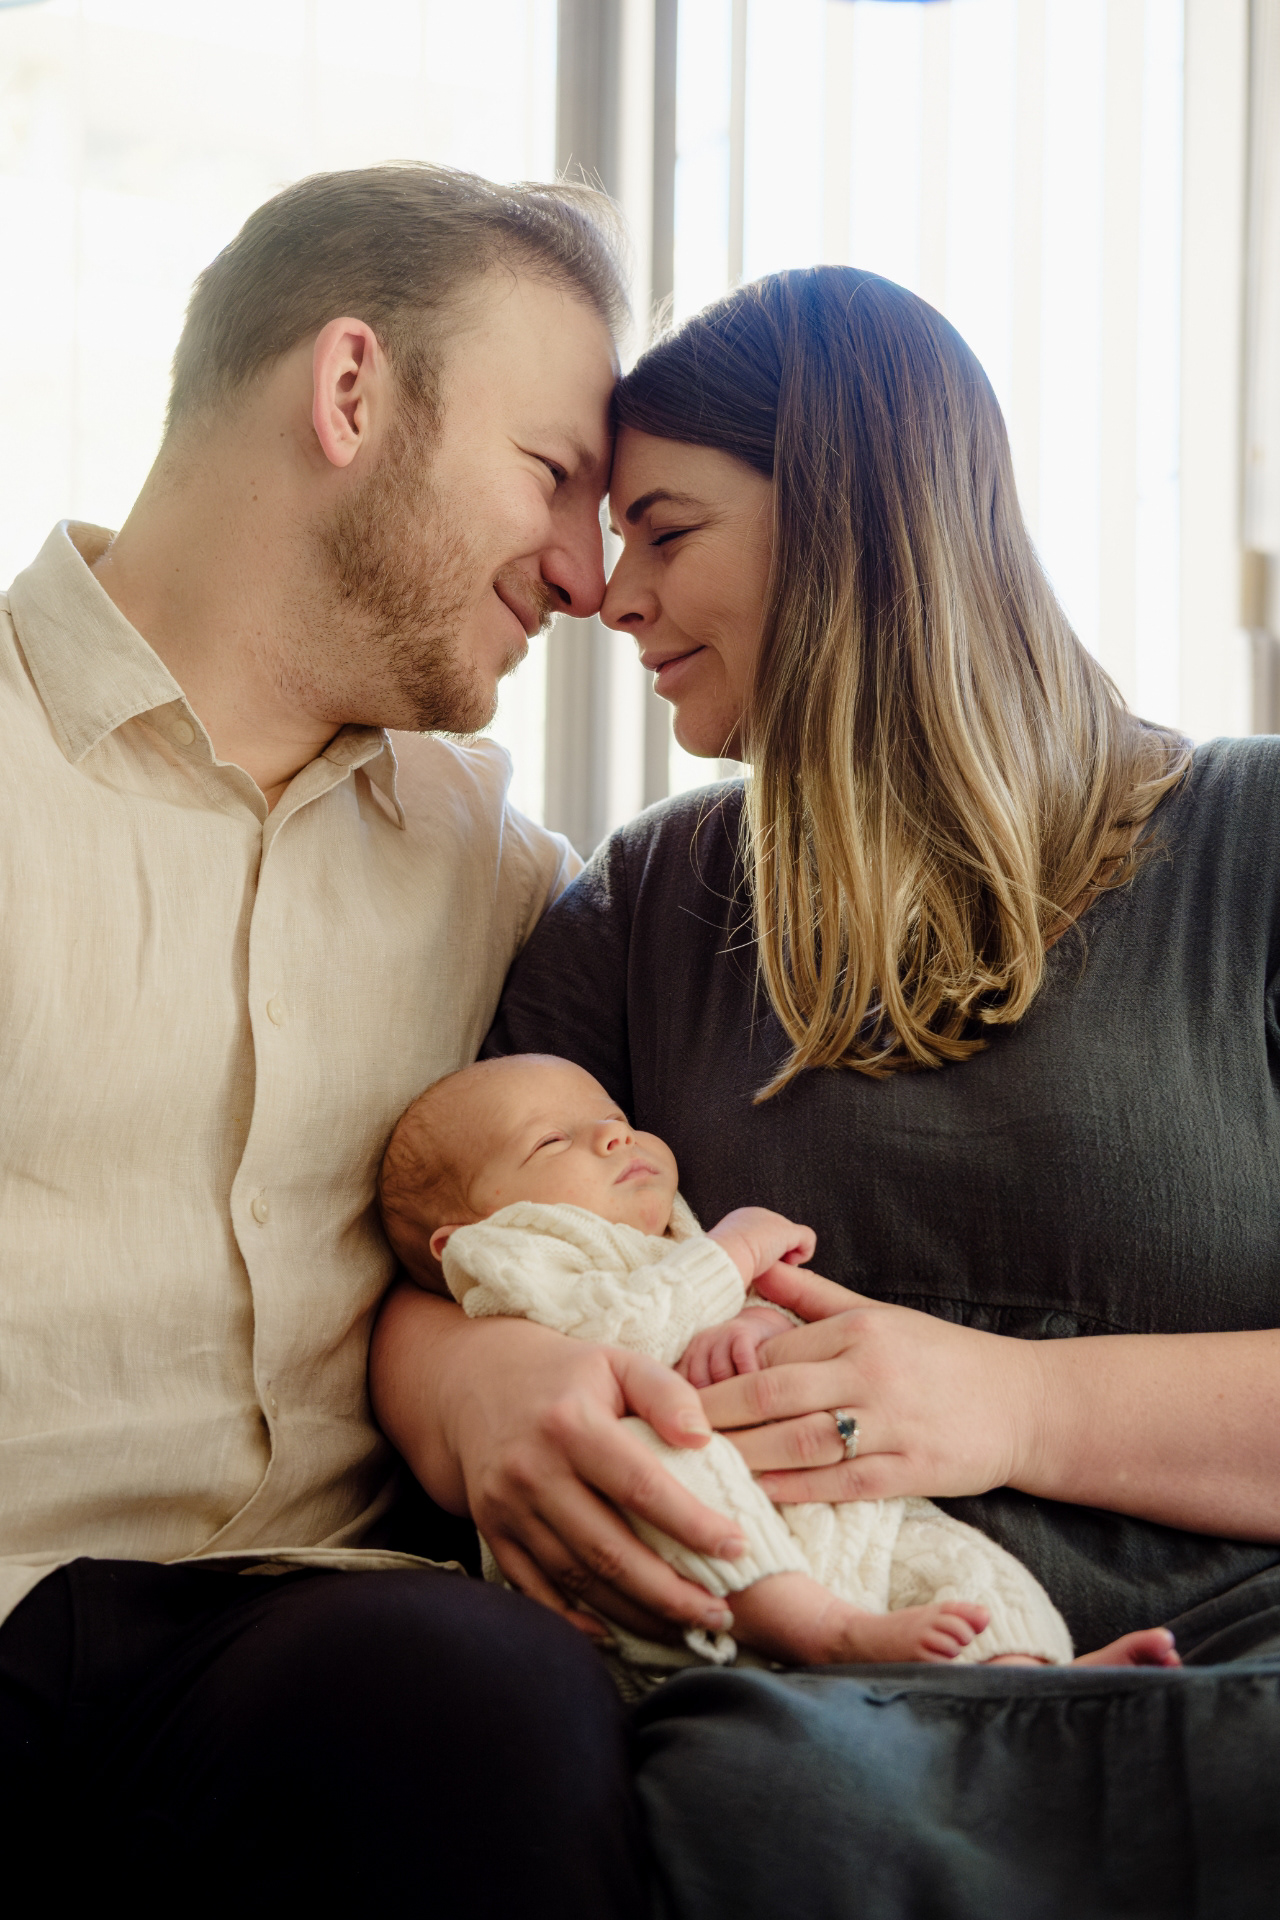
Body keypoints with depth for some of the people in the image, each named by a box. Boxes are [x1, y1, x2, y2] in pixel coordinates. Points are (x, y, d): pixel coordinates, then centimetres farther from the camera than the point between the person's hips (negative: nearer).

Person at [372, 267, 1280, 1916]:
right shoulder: (646, 905, 19)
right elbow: (431, 1287, 12)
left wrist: (1023, 1403, -13)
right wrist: (482, 1383, -12)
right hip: (822, 1694, 1)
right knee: (752, 1781, -36)